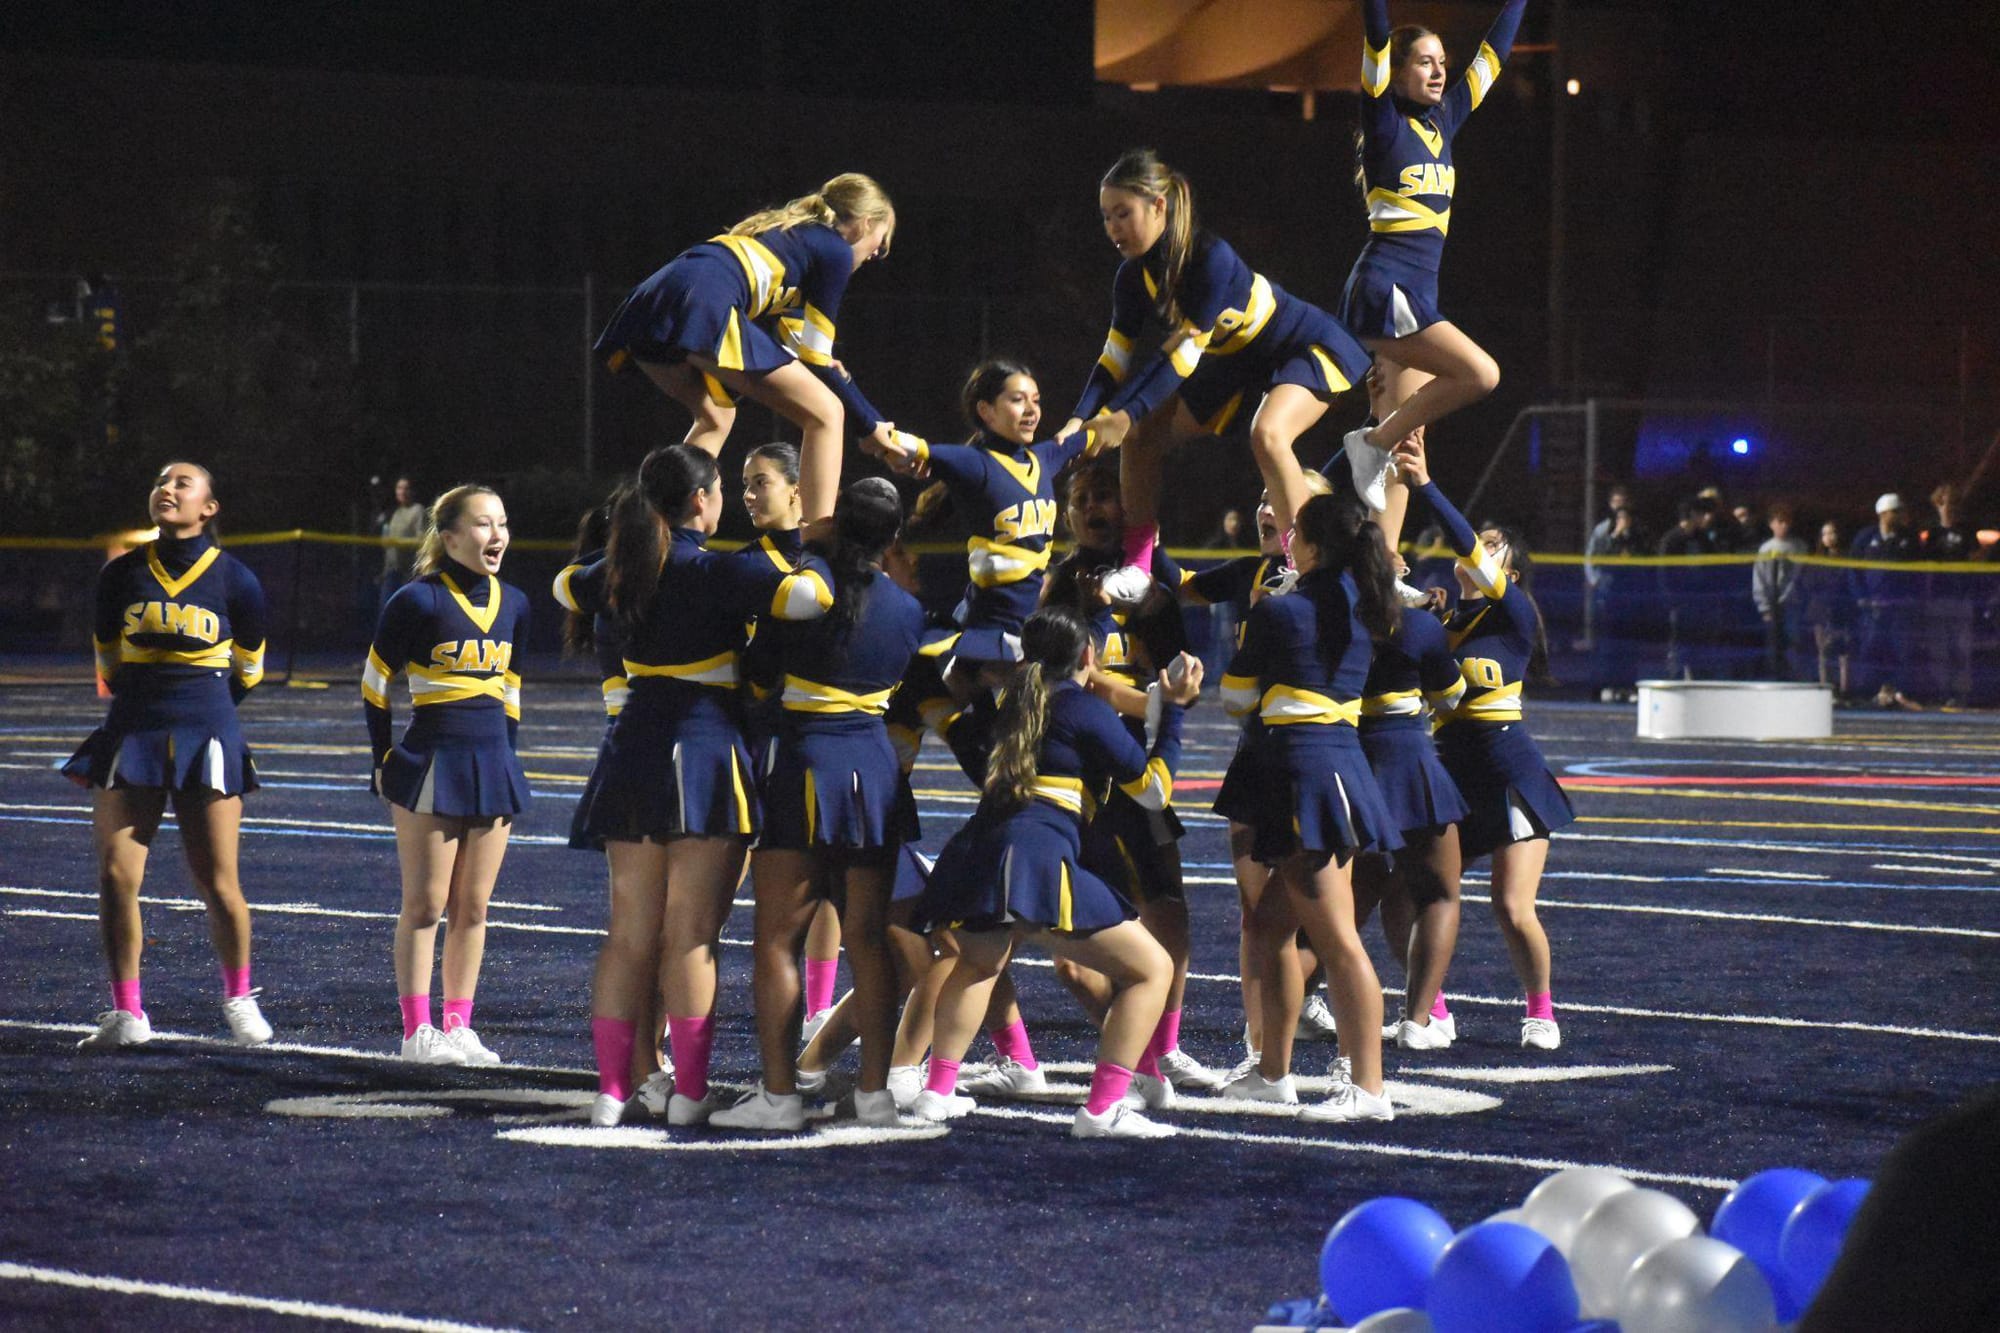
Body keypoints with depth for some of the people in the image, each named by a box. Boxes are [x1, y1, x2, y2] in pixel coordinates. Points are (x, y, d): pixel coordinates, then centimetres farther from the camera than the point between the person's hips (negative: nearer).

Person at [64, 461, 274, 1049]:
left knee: (218, 885, -2)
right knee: (116, 875, -5)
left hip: (206, 738, -2)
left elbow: (247, 670, 12)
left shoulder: (233, 579, -2)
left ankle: (239, 1000, 19)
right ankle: (126, 1012, 5)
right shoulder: (122, 575, 3)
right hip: (132, 733, 2)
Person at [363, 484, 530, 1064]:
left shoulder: (513, 604, 7)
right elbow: (375, 684, -3)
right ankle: (417, 1030, 2)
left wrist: (504, 755, 16)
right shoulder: (419, 601, -10)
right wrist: (384, 760, -2)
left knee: (473, 907, 7)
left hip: (492, 764, 6)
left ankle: (459, 1026, 12)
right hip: (432, 764, -6)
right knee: (425, 905, -2)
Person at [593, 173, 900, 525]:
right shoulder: (835, 250, 11)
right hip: (702, 309, -9)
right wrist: (872, 427, 18)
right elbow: (816, 361, 10)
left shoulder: (789, 233, 34)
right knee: (825, 413, 0)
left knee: (716, 417, 33)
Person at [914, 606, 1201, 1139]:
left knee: (978, 961, 39)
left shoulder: (1014, 699, 21)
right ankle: (1102, 1109, -9)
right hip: (1038, 864, -7)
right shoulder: (1085, 709, 2)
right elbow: (1153, 788, 3)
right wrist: (1173, 710, 10)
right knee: (1151, 969, 2)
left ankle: (937, 1091, 28)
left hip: (971, 858, 7)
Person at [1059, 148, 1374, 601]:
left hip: (1310, 348, -8)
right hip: (1239, 361, 8)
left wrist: (1126, 415, -37)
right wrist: (1081, 420, -25)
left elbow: (1184, 352, -34)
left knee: (1267, 433, -35)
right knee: (1143, 436, 1)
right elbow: (1116, 359, -9)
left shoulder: (1213, 258, -34)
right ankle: (1137, 569, 7)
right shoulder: (1134, 275, -11)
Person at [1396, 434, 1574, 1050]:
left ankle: (1541, 1011, 10)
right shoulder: (1439, 618, 13)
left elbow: (1468, 548, -19)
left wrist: (1425, 485, -25)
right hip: (1449, 769, 6)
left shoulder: (1513, 614, -5)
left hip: (1508, 772, -6)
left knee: (1513, 911, -10)